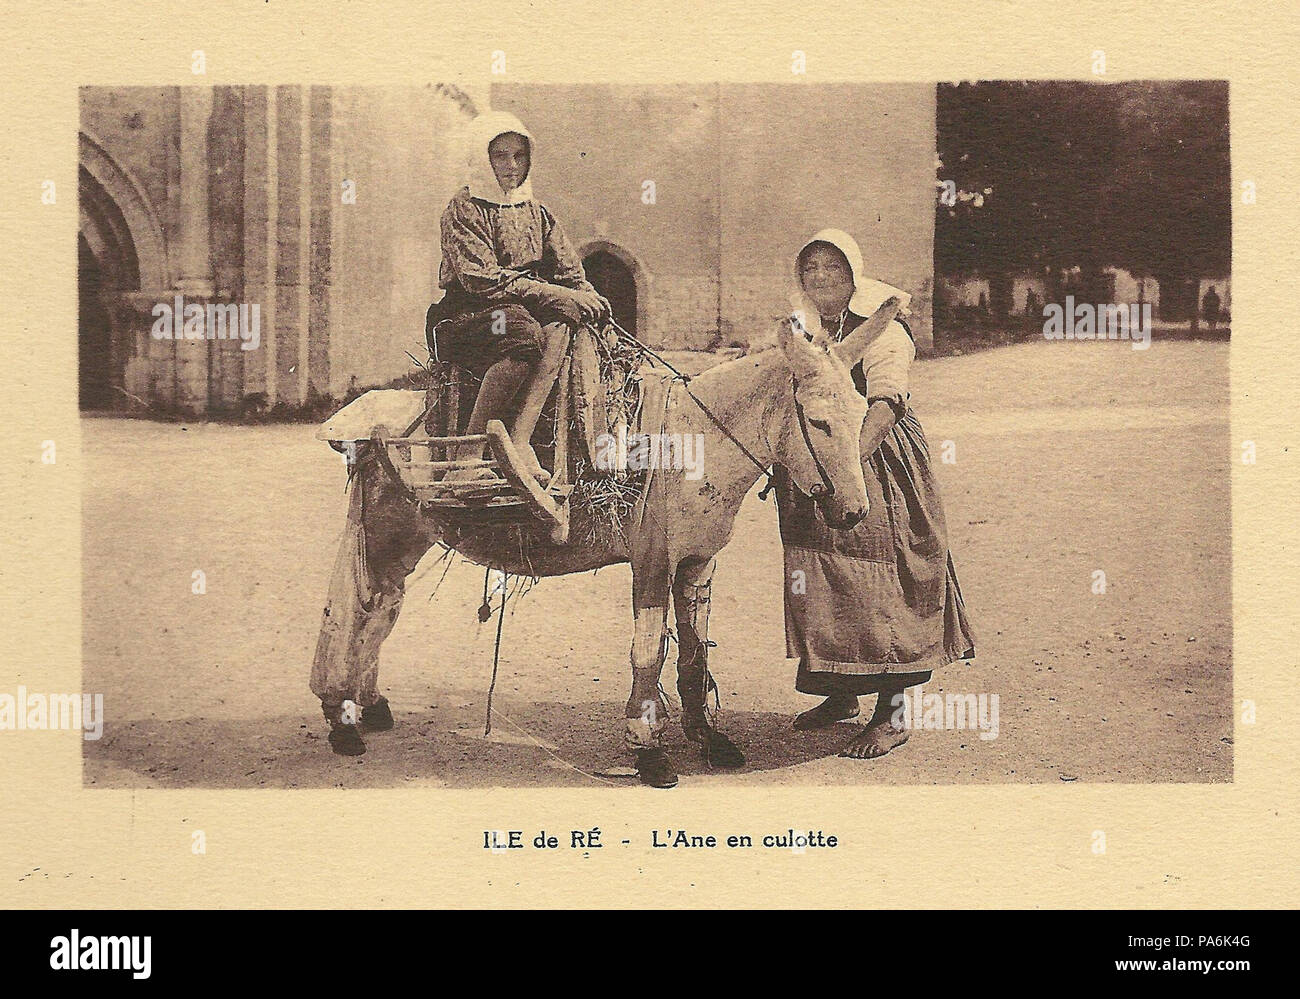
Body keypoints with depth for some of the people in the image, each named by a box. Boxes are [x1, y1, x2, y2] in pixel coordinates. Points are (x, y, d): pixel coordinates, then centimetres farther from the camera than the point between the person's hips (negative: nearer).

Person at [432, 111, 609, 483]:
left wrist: (587, 297, -13)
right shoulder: (464, 209, -2)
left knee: (560, 323, -29)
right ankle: (469, 454, -34)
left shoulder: (534, 211, 18)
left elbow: (567, 269, 12)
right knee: (525, 333, -37)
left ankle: (518, 442, -38)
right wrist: (552, 294, -24)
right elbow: (481, 279, -16)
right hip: (464, 319, -5)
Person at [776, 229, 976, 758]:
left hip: (875, 462, -7)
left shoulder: (882, 331, -10)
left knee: (877, 584, -7)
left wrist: (851, 453, -40)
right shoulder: (800, 329, 12)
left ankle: (892, 714, 0)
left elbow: (886, 402, -24)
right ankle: (842, 694, 26)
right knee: (820, 582, 11)